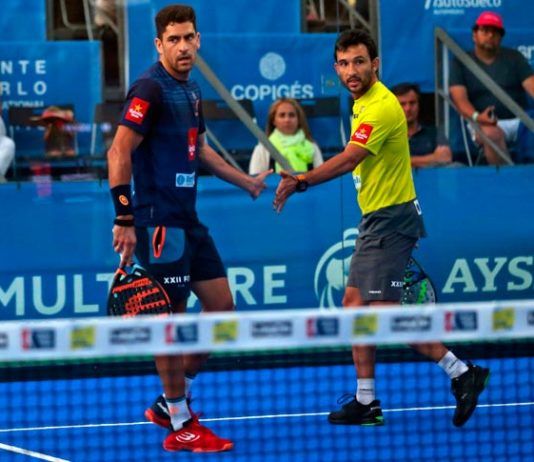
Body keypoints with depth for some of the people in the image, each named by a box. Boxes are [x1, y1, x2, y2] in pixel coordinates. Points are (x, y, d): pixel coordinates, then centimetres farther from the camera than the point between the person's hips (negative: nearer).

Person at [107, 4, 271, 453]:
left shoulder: (191, 91, 14)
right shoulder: (151, 89, -13)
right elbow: (119, 152, -18)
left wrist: (246, 181, 35)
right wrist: (124, 220, -23)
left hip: (188, 221, 9)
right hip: (160, 222, -9)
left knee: (221, 305, 11)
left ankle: (171, 401, 21)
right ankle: (181, 426, 5)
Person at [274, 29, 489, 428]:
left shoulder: (381, 107, -19)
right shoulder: (365, 102, 12)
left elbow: (348, 160, -29)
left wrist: (302, 181, -36)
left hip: (391, 218, -10)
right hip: (375, 219, 10)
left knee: (384, 310, -13)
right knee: (354, 304, 9)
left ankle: (462, 373, -6)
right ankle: (366, 402, 13)